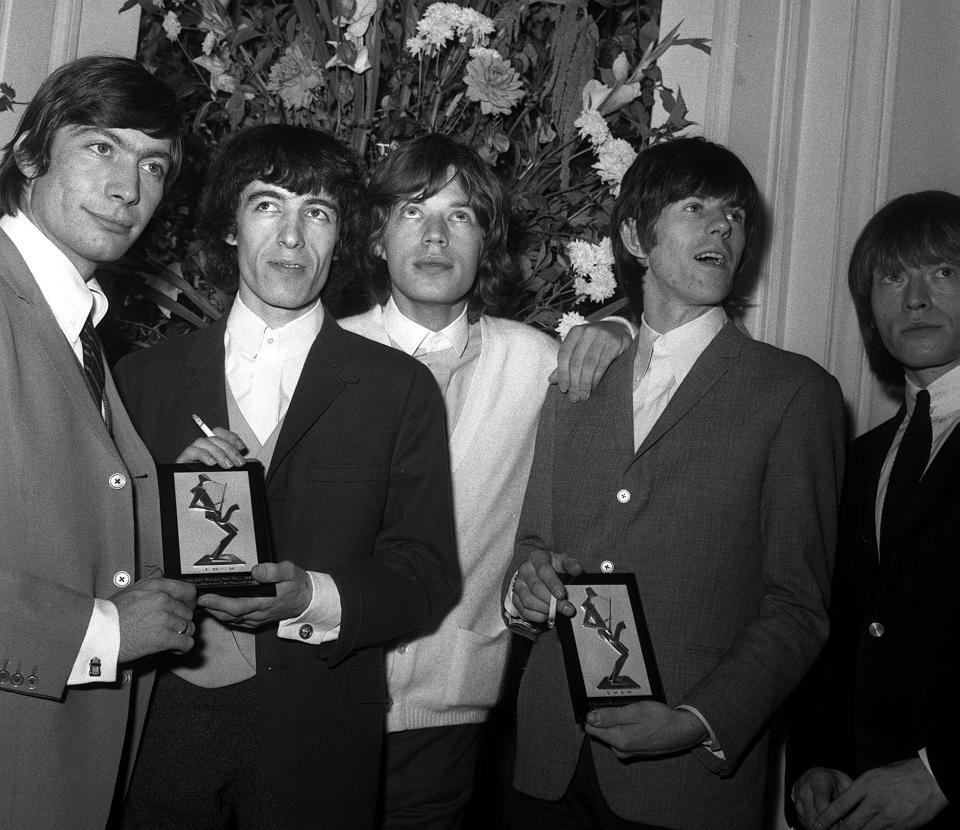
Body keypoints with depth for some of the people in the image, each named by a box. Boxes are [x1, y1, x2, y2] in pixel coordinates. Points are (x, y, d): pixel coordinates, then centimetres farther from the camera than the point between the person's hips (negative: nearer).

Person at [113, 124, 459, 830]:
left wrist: (313, 597, -21)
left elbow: (429, 572, -5)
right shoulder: (144, 377, 4)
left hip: (317, 738, -1)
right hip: (164, 720, 1)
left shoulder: (401, 388, -1)